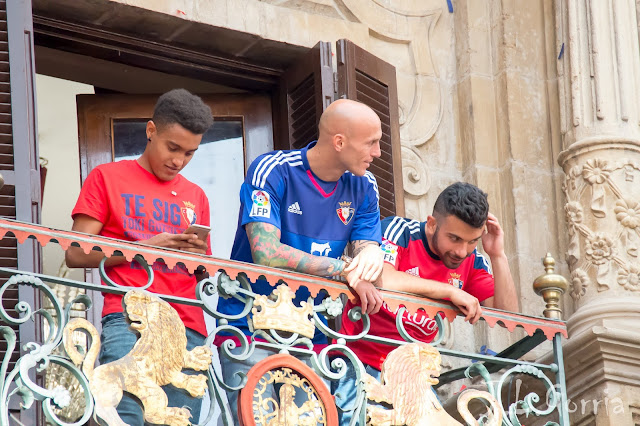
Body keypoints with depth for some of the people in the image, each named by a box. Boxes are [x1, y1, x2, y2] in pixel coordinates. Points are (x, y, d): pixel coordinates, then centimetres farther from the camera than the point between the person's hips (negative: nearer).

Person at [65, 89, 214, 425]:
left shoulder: (195, 197, 25)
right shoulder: (107, 178, 12)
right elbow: (76, 255, 2)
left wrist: (200, 256, 2)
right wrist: (146, 247, -8)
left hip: (188, 330, 5)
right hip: (129, 320, -5)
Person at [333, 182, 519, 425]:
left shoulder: (471, 260, 4)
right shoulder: (399, 231, -10)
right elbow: (381, 280, -30)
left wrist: (498, 256, -9)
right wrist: (451, 291, -24)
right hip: (360, 363, -5)